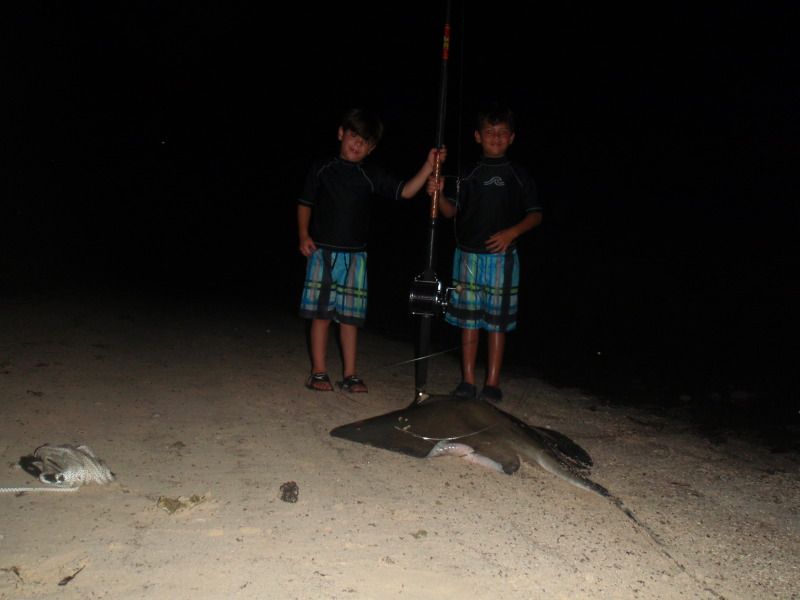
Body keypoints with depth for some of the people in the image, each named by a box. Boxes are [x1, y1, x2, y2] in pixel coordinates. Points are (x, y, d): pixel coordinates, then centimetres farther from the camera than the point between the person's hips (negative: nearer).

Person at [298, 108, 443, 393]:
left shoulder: (372, 176, 5)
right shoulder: (322, 168, 3)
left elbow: (405, 191, -4)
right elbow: (305, 204, 8)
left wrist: (428, 168, -16)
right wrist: (304, 235, -4)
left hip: (355, 254, 1)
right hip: (323, 251, -1)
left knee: (350, 316, 5)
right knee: (321, 312, 1)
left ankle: (350, 375, 12)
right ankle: (318, 373, 10)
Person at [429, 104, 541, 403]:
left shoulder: (519, 176, 4)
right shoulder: (469, 176, 10)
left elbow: (535, 215, 3)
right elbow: (450, 211, 8)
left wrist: (512, 232, -14)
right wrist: (438, 194, -12)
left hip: (502, 257, -2)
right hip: (468, 255, 2)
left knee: (497, 321, 1)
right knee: (469, 320, 5)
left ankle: (492, 383, 10)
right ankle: (467, 381, 14)